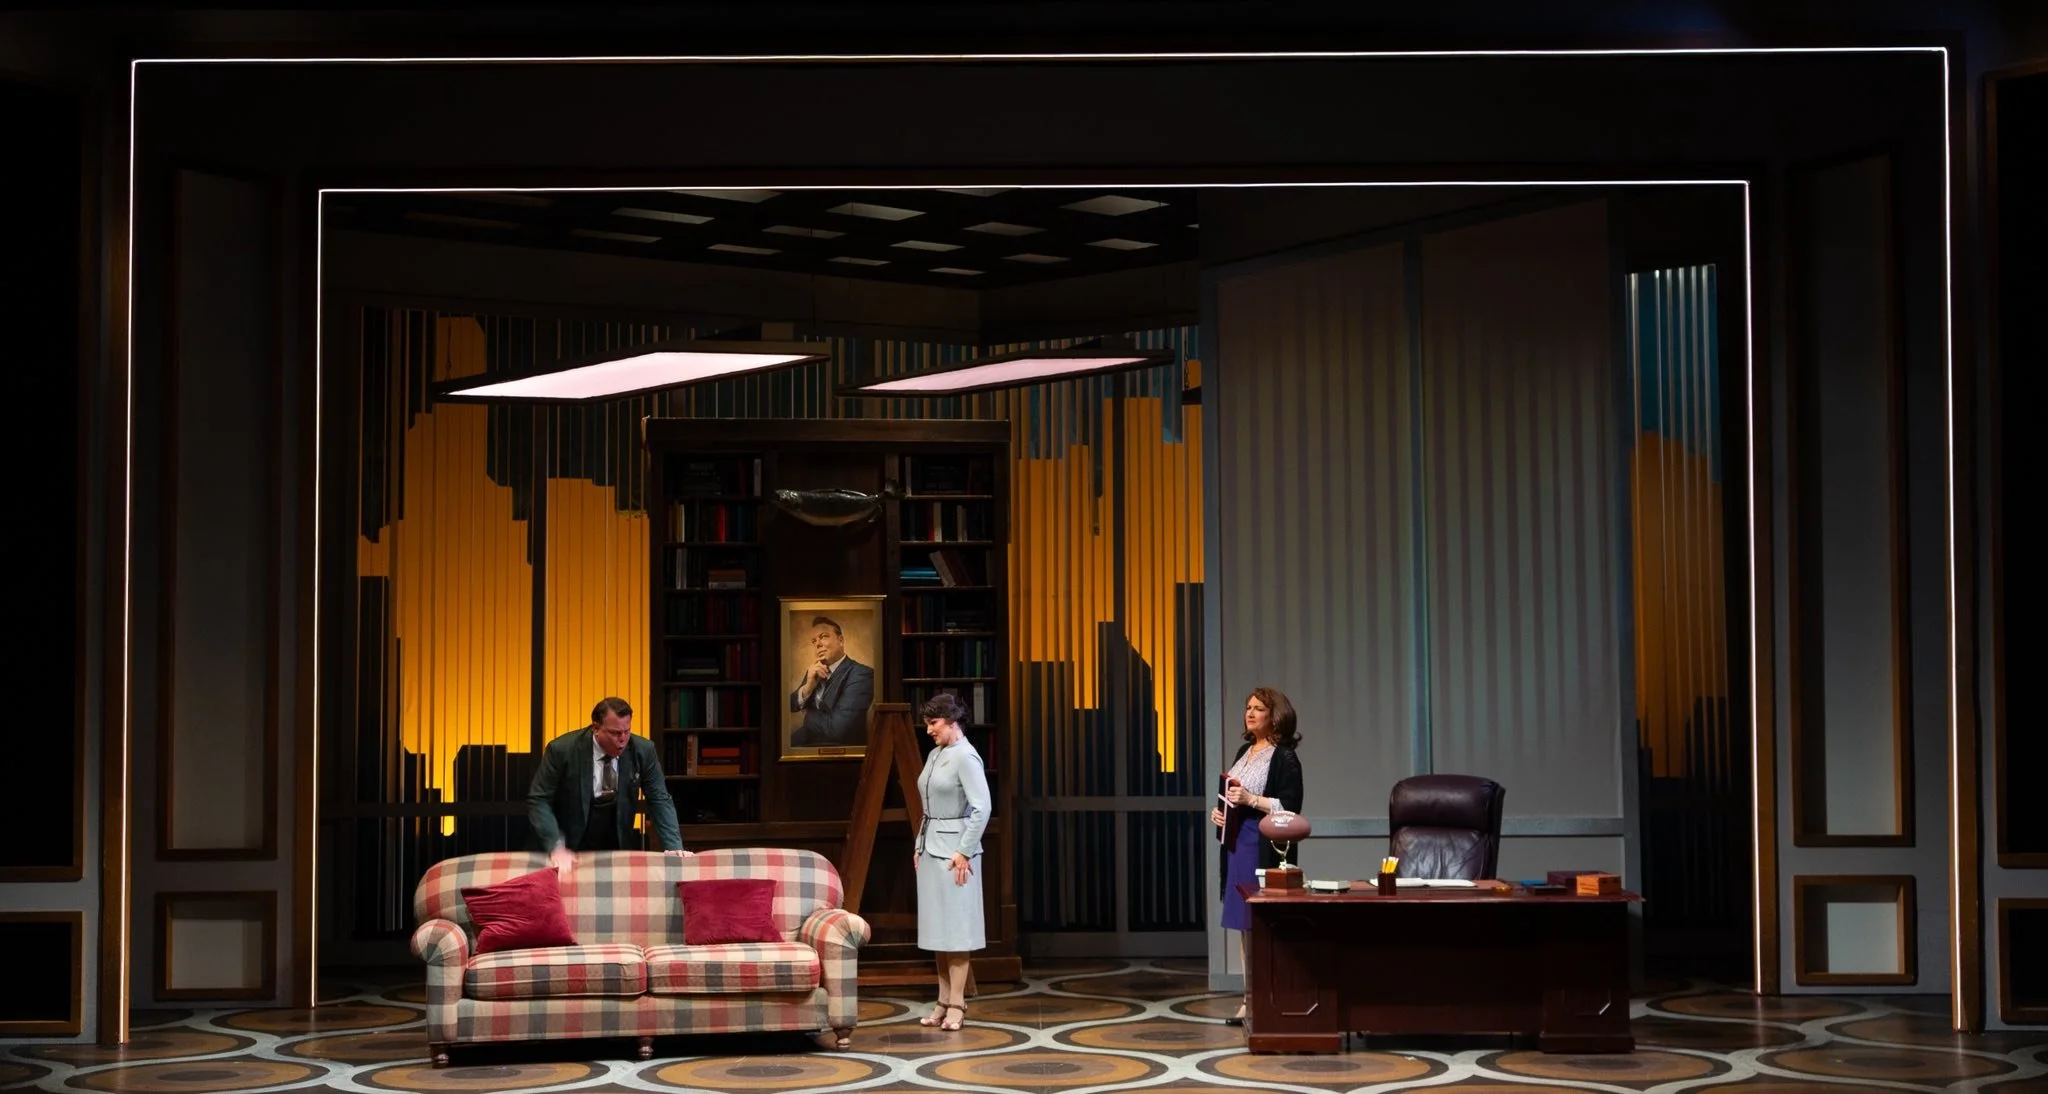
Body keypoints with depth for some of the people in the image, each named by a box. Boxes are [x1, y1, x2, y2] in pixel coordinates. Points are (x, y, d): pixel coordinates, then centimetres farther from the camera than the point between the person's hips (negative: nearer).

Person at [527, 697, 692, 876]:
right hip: (570, 851, -3)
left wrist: (674, 847, -18)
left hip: (617, 849, 3)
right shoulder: (562, 750, -17)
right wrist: (556, 847, -25)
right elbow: (538, 801, -13)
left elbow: (659, 800, -5)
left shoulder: (642, 750, -9)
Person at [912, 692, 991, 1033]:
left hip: (954, 850, -8)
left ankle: (956, 1004, -2)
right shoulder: (934, 755, 13)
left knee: (954, 928, -5)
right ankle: (943, 1002, 13)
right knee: (937, 928, 9)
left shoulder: (966, 757, -13)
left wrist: (964, 851, -19)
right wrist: (920, 845, 16)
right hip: (930, 848, 8)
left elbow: (982, 808, -19)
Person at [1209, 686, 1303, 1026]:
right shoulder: (1245, 752, 17)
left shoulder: (1284, 757, -7)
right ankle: (1250, 998, 15)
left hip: (1266, 848, -8)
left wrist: (1251, 800, -21)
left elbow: (1290, 807, -14)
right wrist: (1220, 812, 9)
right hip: (1238, 844, 8)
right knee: (1243, 924, 10)